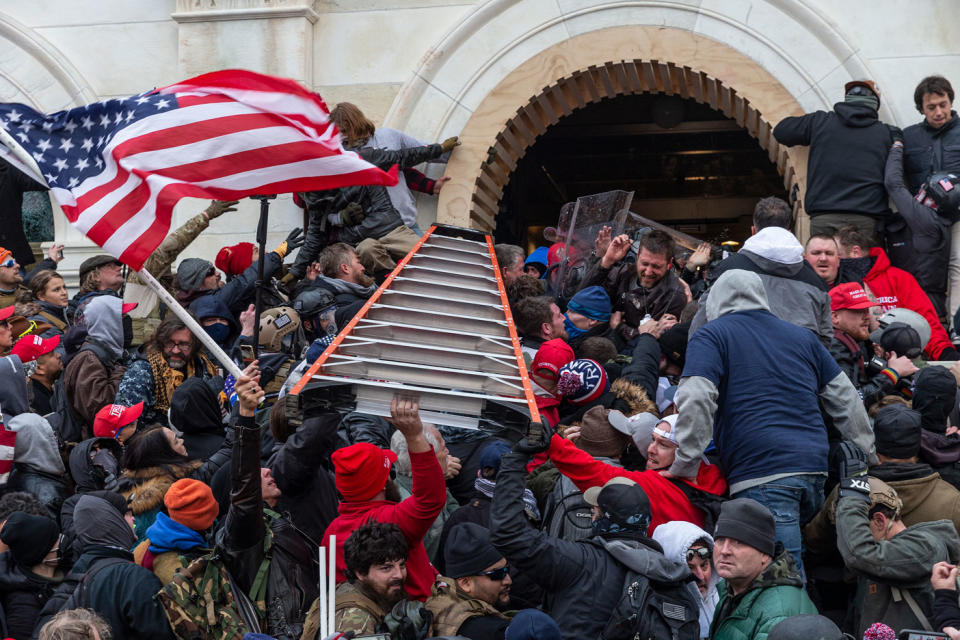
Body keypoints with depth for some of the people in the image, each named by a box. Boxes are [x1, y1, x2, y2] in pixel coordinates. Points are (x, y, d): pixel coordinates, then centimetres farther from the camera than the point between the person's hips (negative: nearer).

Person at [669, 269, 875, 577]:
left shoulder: (710, 336, 7)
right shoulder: (802, 336, 24)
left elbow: (695, 400, -9)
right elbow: (846, 400, 24)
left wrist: (686, 464, -5)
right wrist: (867, 460, 30)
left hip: (762, 476, -6)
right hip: (815, 469, 6)